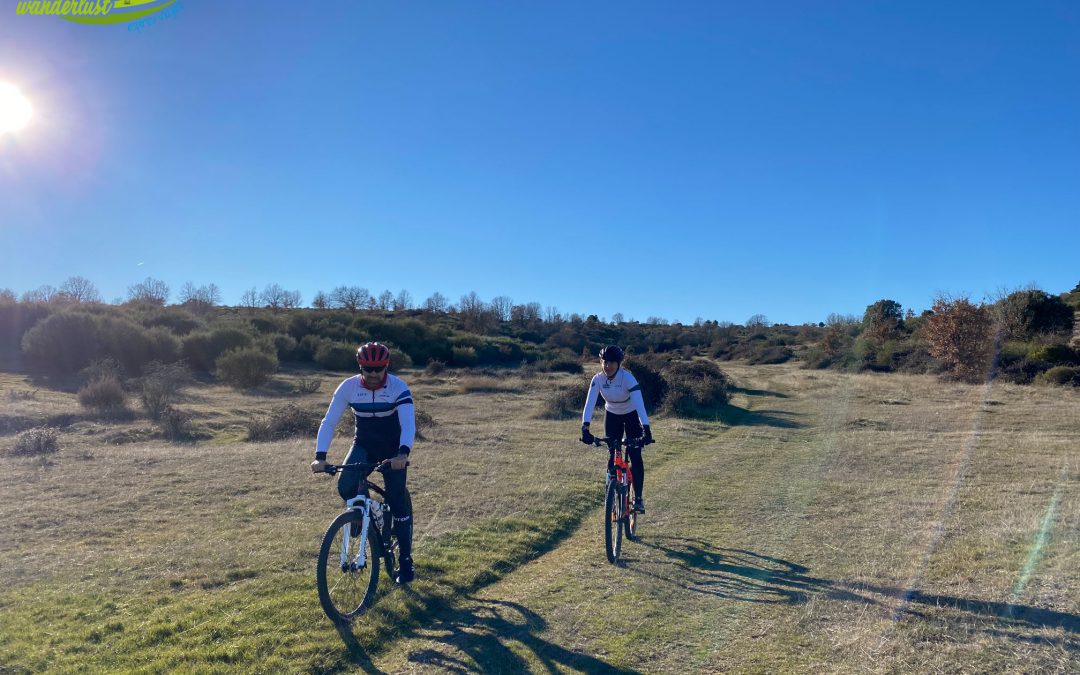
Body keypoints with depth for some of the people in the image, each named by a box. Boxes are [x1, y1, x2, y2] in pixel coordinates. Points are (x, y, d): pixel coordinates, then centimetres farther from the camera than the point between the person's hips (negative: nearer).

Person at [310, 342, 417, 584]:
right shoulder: (348, 387, -16)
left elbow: (408, 423, -33)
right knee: (345, 486, -25)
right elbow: (329, 422, -16)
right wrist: (320, 456, -29)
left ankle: (406, 560, 9)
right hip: (364, 445, 2)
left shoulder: (398, 387, -22)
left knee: (397, 501, -7)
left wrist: (403, 453, -50)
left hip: (393, 449, -2)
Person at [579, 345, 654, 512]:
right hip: (612, 415, 3)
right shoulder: (598, 379, -21)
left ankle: (638, 498, 2)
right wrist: (585, 427, -43)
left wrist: (646, 429, -50)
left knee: (635, 456, -9)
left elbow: (639, 403, -40)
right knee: (612, 454, -1)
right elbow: (590, 403, -30)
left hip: (631, 415, -3)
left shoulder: (627, 377, -31)